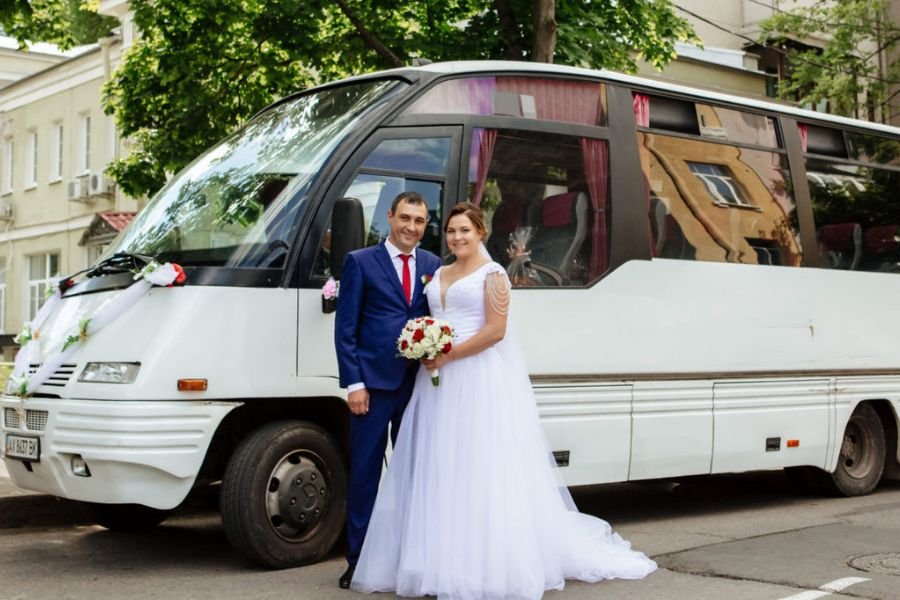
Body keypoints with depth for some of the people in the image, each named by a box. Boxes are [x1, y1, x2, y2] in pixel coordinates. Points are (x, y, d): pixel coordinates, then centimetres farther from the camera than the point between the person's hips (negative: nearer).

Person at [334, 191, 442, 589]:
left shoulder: (433, 266, 11)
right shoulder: (360, 262, 1)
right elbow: (345, 329, -2)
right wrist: (353, 382, -9)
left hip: (420, 384, 3)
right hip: (374, 384, -3)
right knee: (365, 472, 3)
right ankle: (359, 559, 12)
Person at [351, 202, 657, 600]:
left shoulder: (492, 274, -5)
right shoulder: (439, 275, 16)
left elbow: (495, 331, -13)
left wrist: (449, 356, -15)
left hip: (481, 377, -7)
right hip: (440, 379, 7)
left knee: (481, 470, -5)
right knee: (441, 473, 6)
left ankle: (488, 565, 1)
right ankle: (442, 562, 11)